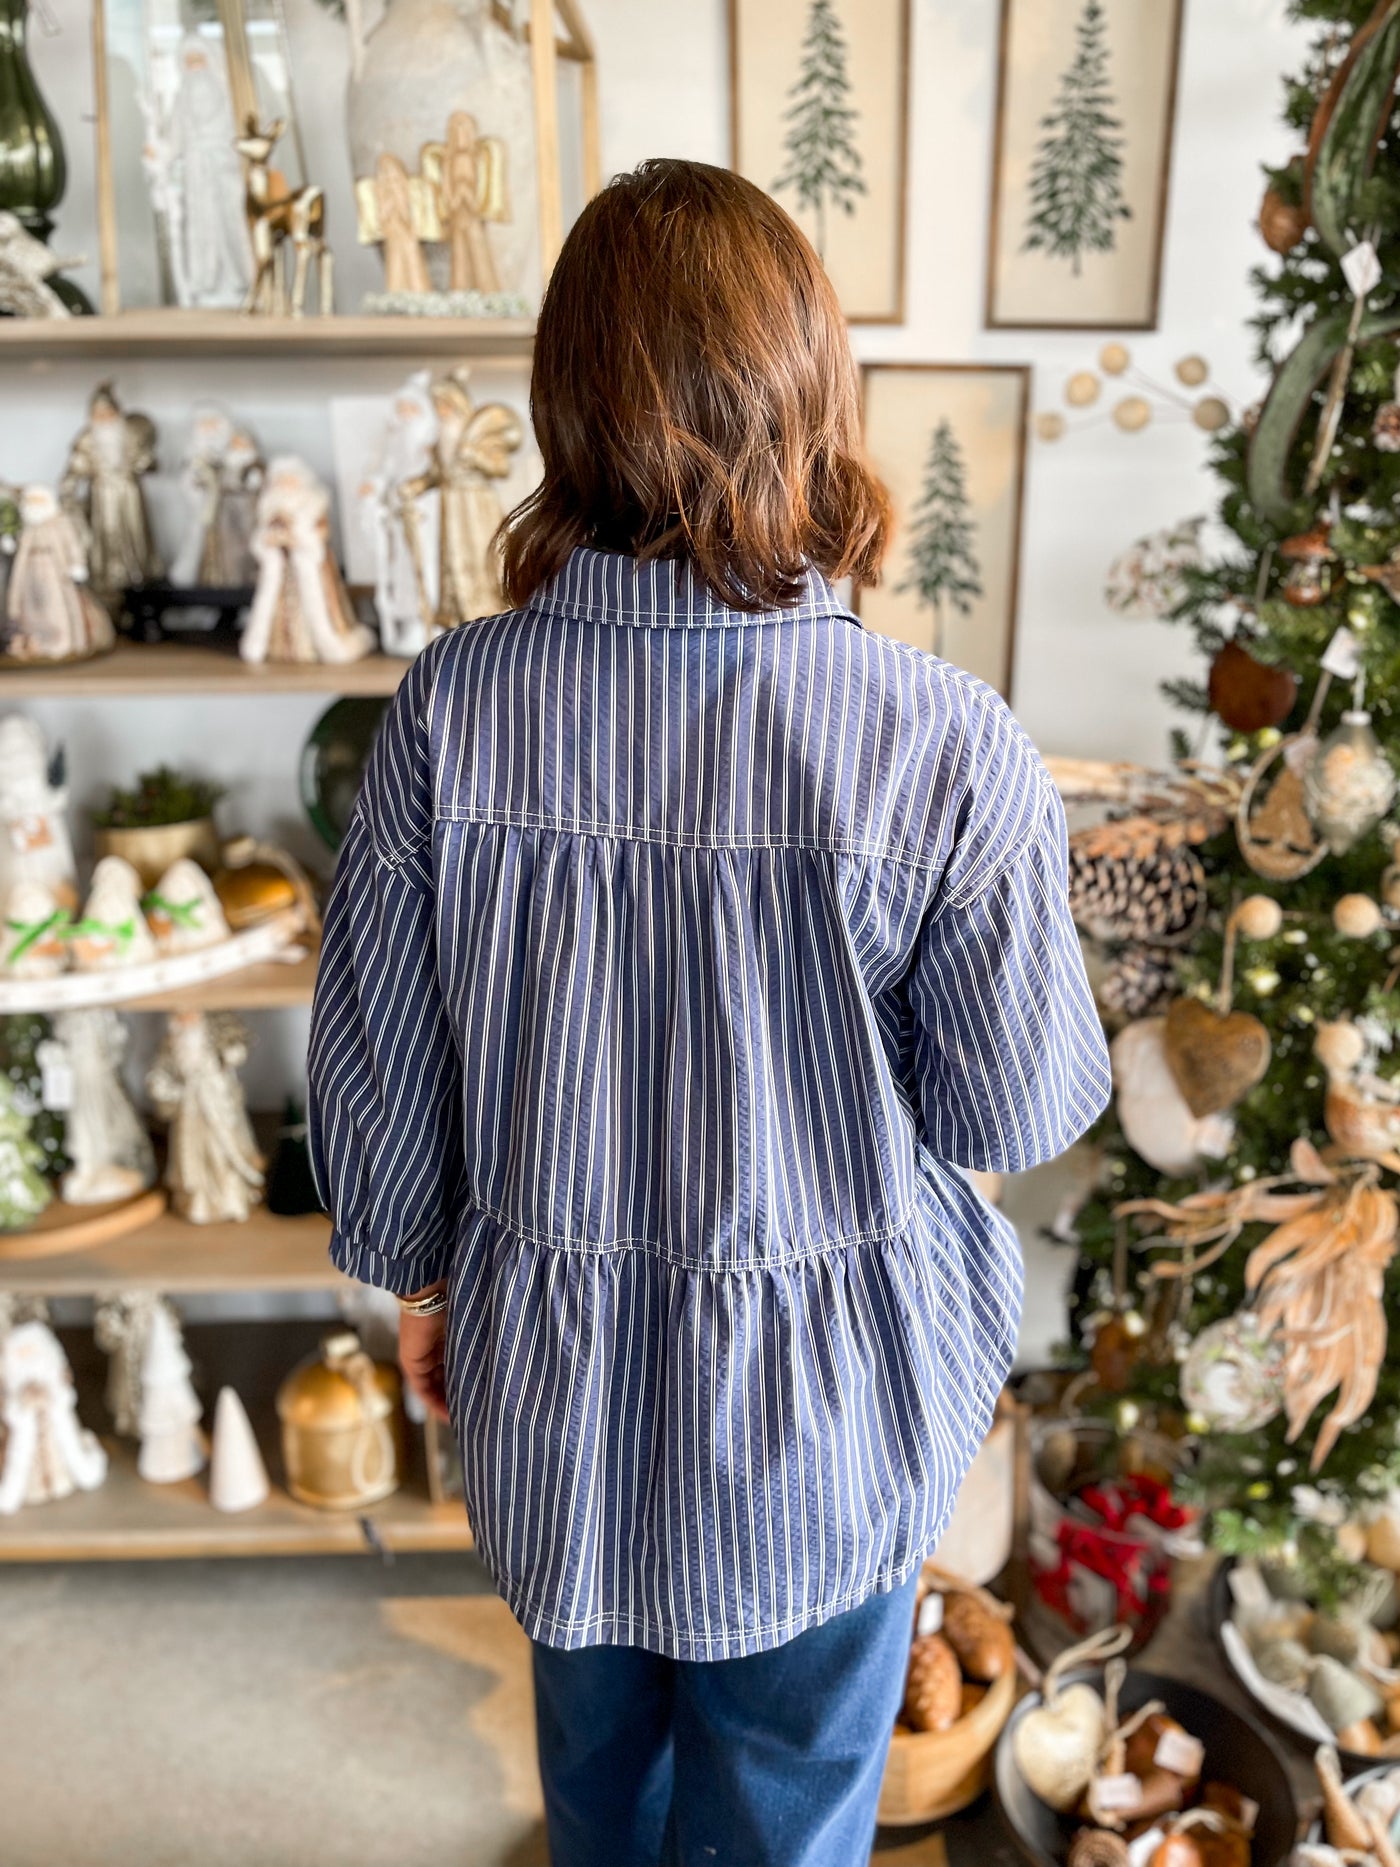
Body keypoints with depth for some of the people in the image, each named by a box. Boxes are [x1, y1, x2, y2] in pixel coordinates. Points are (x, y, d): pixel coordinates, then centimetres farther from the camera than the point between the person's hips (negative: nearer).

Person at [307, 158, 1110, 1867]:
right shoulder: (951, 748, -25)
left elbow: (371, 1058, -8)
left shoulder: (450, 707, -19)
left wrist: (411, 1271, 10)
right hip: (828, 1405, -2)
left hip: (550, 1380, 3)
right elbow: (1019, 1110, -15)